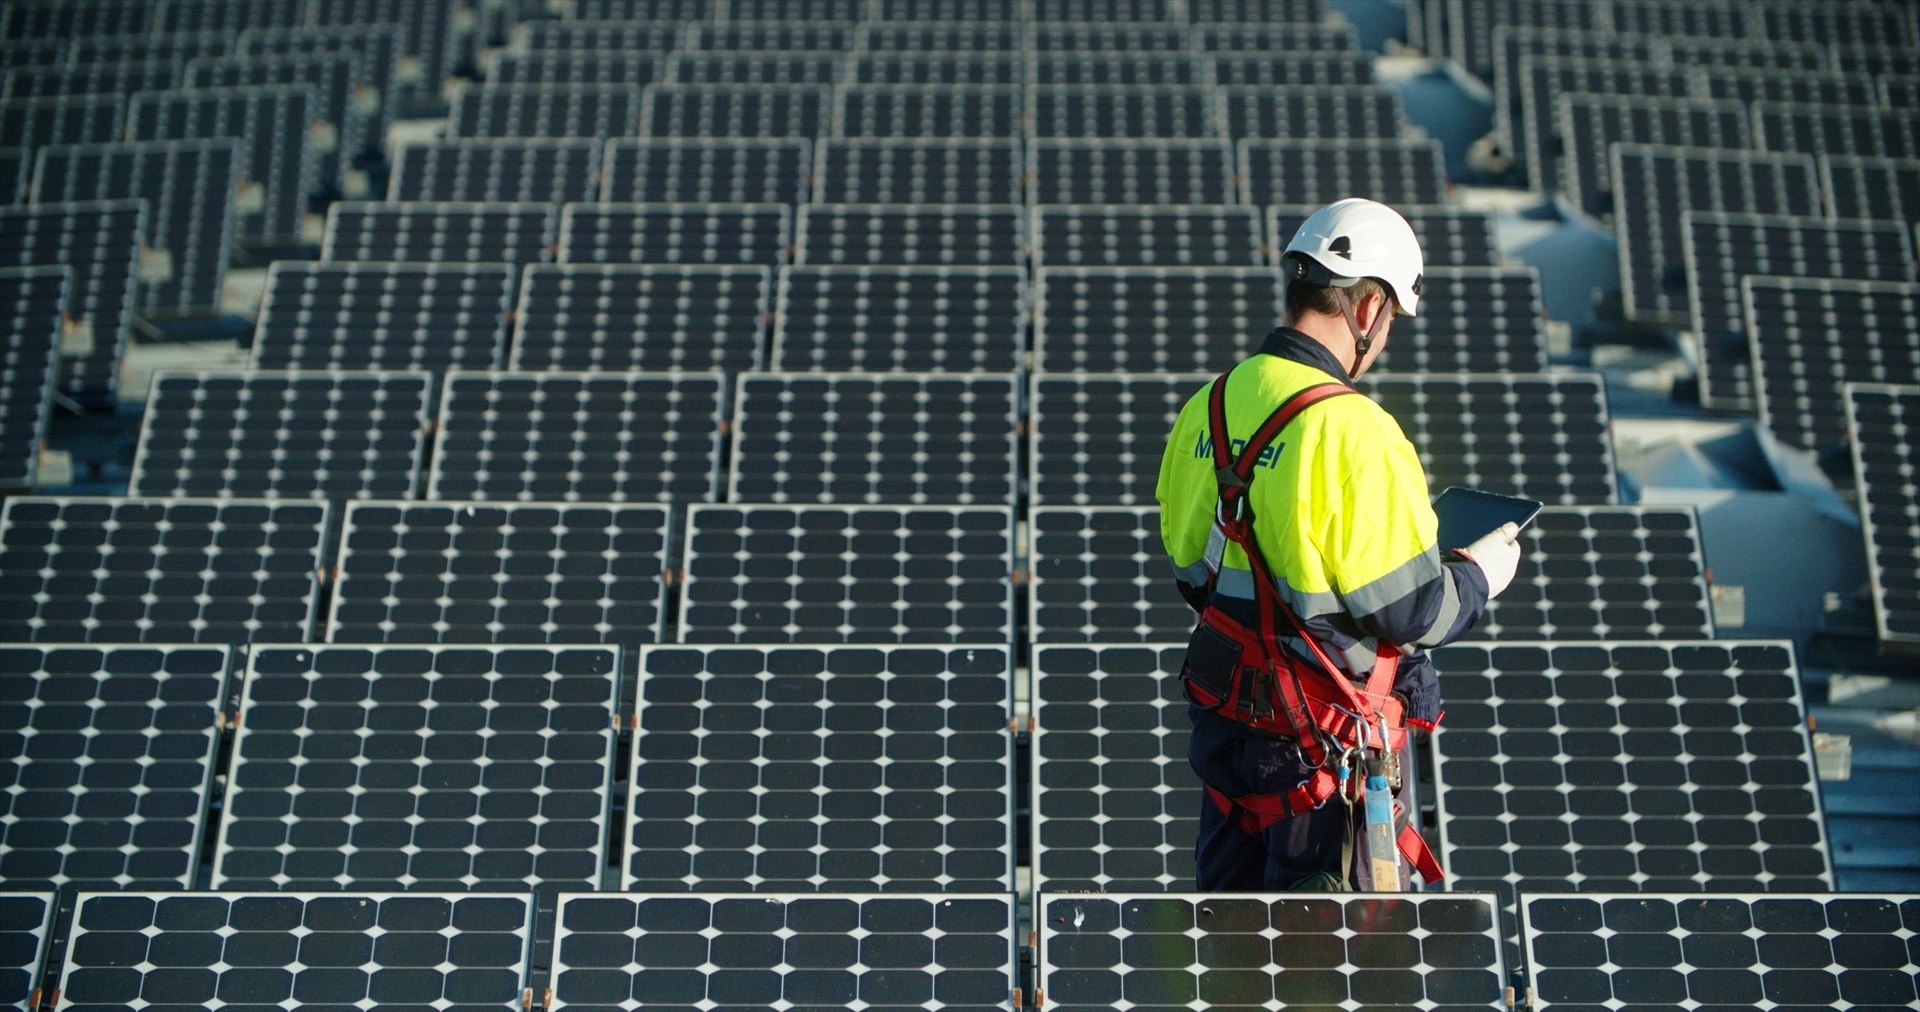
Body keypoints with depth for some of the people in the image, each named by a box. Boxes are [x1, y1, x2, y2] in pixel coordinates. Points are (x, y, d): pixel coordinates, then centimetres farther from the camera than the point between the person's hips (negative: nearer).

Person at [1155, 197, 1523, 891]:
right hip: (1330, 742, -7)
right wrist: (1479, 576, 0)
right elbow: (1410, 612, -19)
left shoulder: (1208, 408, 3)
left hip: (1226, 721, 7)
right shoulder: (1352, 431, -21)